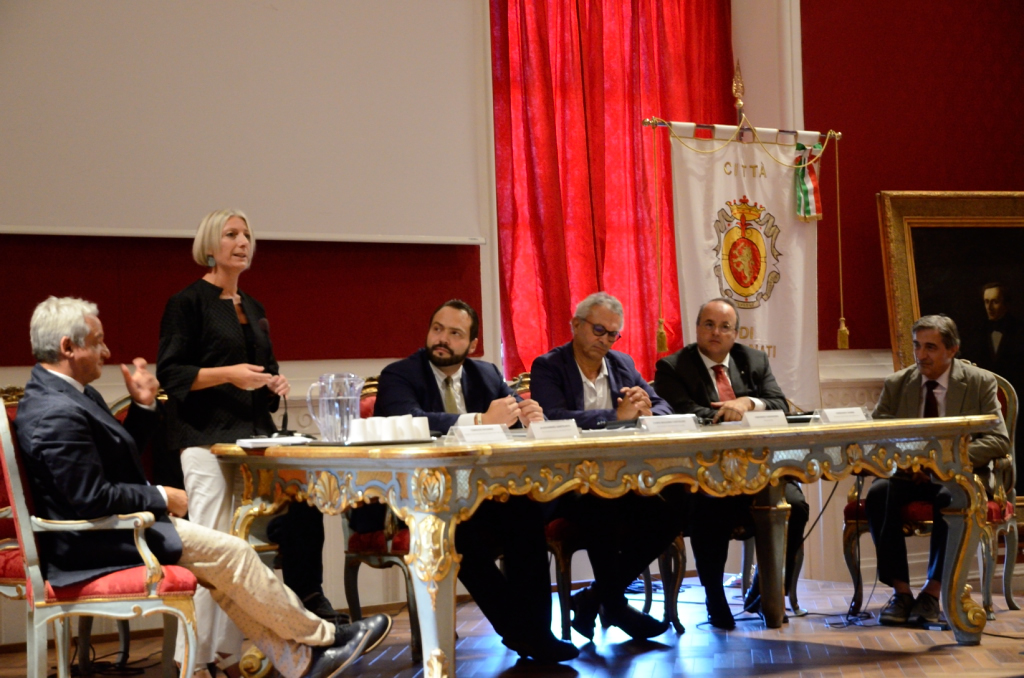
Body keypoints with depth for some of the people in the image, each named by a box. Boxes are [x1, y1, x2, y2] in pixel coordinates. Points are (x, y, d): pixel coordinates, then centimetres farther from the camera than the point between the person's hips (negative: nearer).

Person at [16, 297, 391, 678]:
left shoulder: (60, 393, 10)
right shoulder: (58, 415, -25)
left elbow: (117, 455, 17)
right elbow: (93, 498, -26)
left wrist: (143, 406, 5)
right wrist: (162, 498, -14)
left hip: (105, 532, 11)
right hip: (99, 546, -11)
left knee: (224, 573, 7)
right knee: (231, 554, -8)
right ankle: (325, 638, 7)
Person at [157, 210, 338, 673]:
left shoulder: (253, 309, 20)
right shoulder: (188, 303, -1)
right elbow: (170, 373, -7)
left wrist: (275, 383, 5)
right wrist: (228, 374, -20)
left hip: (254, 435, 7)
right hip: (207, 438, -7)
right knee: (214, 548, -13)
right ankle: (196, 656, -4)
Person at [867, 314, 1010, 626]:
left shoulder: (981, 382, 2)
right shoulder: (896, 384, 9)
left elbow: (999, 440, -6)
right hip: (907, 472, 2)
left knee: (951, 498, -38)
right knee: (878, 493, -31)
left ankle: (932, 593, -26)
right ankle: (900, 591, -25)